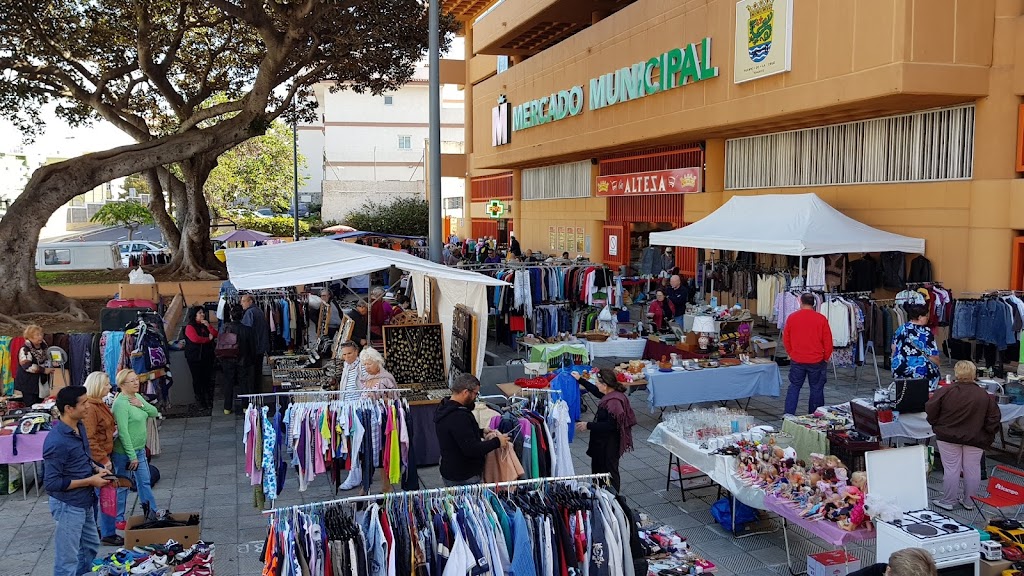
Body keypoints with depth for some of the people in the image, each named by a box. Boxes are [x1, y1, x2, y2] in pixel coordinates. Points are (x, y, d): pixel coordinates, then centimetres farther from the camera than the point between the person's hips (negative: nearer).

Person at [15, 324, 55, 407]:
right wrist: (44, 370, -19)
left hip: (42, 384, 7)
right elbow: (28, 366, -24)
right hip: (29, 385, -7)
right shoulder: (25, 350, -15)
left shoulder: (43, 348, 8)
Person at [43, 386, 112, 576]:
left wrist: (96, 469, 0)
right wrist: (90, 481, -21)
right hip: (68, 506, -9)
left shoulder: (80, 427, 1)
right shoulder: (56, 442, -27)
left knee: (91, 545, 24)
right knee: (67, 560, 5)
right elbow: (51, 483, -25)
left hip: (85, 502, 9)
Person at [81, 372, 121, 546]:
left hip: (103, 456, 10)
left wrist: (112, 428, 10)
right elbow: (89, 439, -23)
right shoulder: (89, 408, -20)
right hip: (97, 459, -10)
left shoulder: (99, 404, 11)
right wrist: (103, 460, -21)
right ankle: (108, 534, 5)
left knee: (96, 495, 17)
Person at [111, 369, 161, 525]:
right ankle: (118, 519, 22)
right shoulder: (120, 403, -22)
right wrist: (132, 456, -23)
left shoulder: (138, 397, 4)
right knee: (122, 486, 7)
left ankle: (152, 512, 29)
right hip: (124, 453, -8)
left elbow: (154, 413, 5)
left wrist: (141, 404, -14)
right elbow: (123, 432, -24)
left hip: (139, 449, 8)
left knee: (145, 482, 17)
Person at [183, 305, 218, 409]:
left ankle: (209, 402, 11)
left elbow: (216, 335, 7)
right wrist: (208, 339, -7)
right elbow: (195, 339, -20)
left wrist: (208, 326, -6)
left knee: (208, 379, 5)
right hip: (195, 357, -5)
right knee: (197, 379, 0)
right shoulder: (190, 327, -5)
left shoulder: (205, 325, 16)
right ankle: (200, 402, 7)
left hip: (207, 356, 5)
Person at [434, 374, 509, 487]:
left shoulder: (444, 408, 6)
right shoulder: (459, 417, -27)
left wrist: (481, 432, 11)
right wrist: (497, 442, -17)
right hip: (463, 479, -10)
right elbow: (472, 449, -28)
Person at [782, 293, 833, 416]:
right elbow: (828, 341, -4)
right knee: (816, 389, 10)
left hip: (797, 361, 1)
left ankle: (788, 414, 6)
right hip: (816, 361, -1)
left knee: (794, 387, 11)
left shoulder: (792, 317, -3)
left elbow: (786, 339, 4)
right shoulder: (821, 319, -8)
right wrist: (826, 357, 9)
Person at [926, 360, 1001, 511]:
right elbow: (994, 419, -2)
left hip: (948, 437, -2)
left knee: (951, 469, 4)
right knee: (972, 470, 12)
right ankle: (969, 501, 21)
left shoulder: (945, 391, -13)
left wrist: (936, 426, 9)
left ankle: (948, 501, 12)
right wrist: (988, 438, 9)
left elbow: (930, 411, -8)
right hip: (975, 439, 2)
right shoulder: (985, 396, -6)